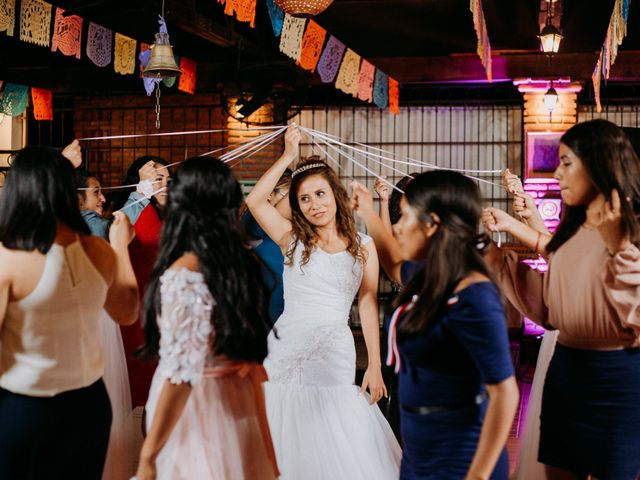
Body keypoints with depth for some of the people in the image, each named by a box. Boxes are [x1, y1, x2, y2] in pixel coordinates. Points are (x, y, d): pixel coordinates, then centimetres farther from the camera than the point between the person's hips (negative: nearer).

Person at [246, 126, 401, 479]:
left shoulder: (363, 246, 5)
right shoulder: (293, 239, 4)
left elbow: (368, 305, 3)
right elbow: (255, 200, -9)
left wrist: (375, 366, -1)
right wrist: (288, 156, -8)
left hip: (334, 355, 0)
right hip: (287, 348, 0)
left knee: (335, 449, 3)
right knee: (287, 441, 7)